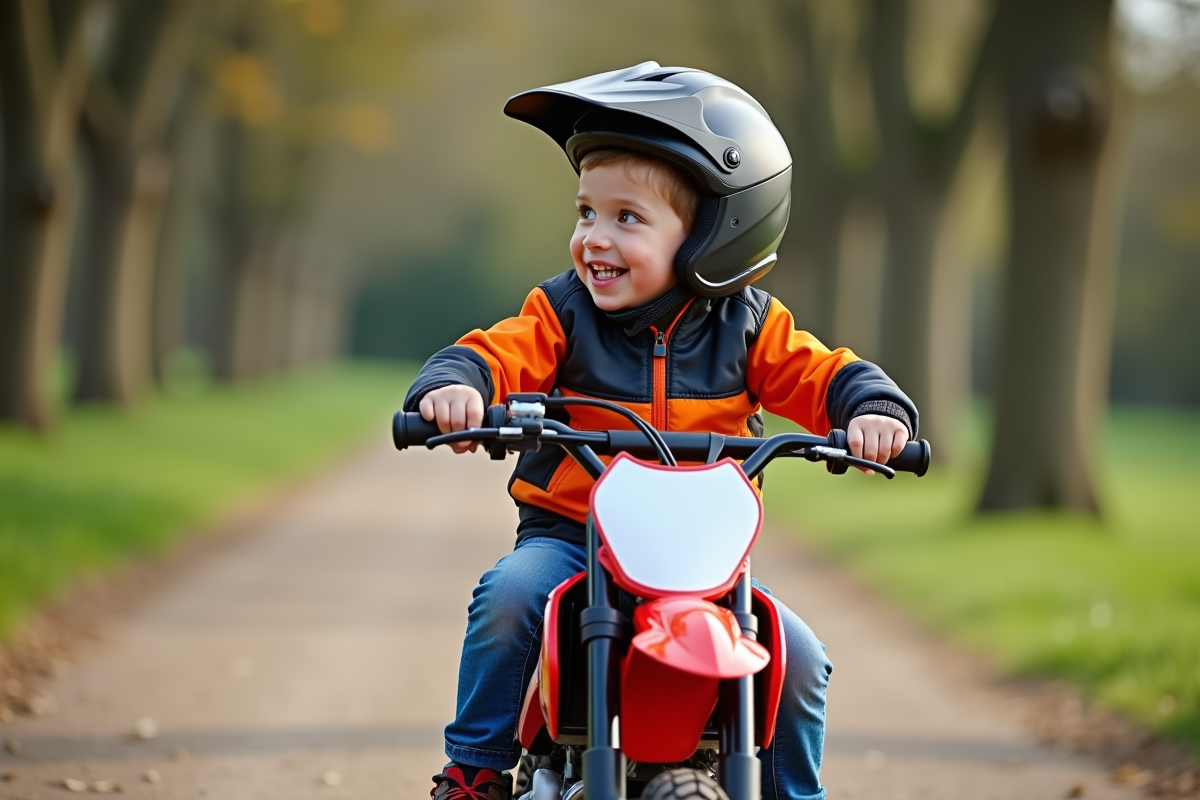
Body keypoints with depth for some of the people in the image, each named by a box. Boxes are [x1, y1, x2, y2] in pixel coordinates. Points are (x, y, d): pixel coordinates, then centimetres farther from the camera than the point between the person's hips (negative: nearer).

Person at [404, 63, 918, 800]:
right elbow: (497, 353, -14)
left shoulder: (746, 326, 2)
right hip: (569, 537, -1)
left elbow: (824, 377, -1)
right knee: (510, 596, -30)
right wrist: (456, 385, -37)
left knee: (798, 656, -12)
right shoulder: (563, 315, -1)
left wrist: (873, 410, -24)